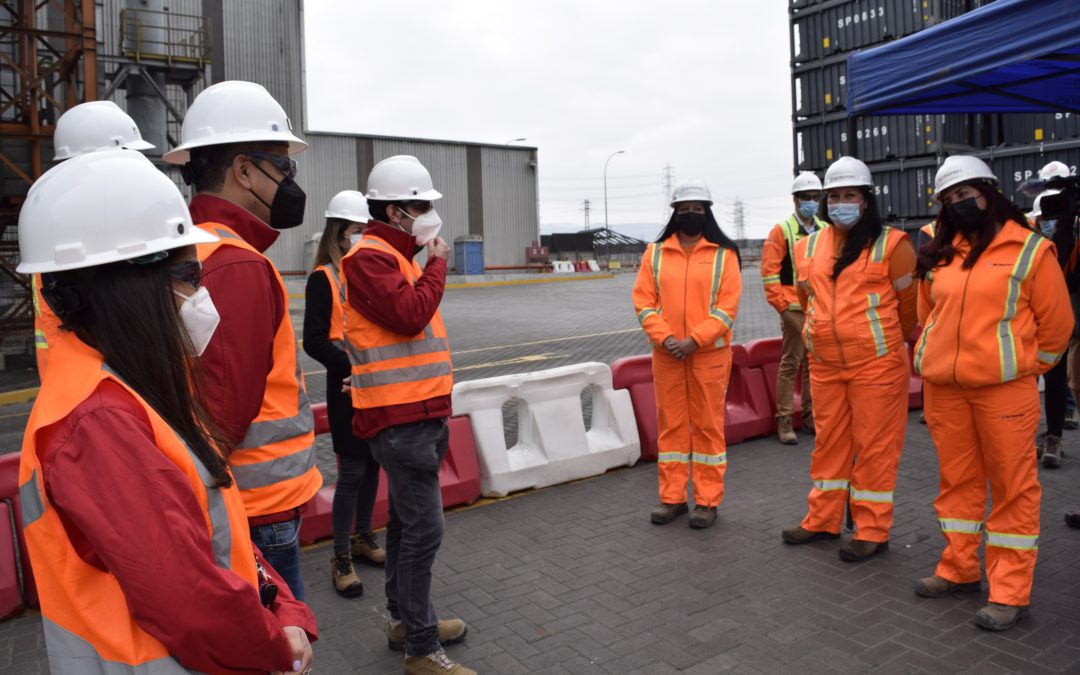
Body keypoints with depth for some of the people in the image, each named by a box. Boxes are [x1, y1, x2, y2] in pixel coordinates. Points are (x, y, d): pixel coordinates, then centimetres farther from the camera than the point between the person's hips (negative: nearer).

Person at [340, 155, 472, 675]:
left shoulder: (396, 255, 17)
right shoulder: (369, 258, -13)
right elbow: (409, 314, -26)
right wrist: (437, 264, -12)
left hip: (417, 411, 10)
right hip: (401, 417, -10)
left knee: (406, 520, 18)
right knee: (423, 528, -6)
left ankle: (404, 620, 33)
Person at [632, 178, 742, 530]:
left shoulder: (723, 254, 0)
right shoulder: (655, 253, 7)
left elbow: (728, 306, -6)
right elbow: (643, 301, 2)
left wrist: (694, 341, -15)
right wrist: (665, 338, -12)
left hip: (710, 353, -2)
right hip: (666, 353, 2)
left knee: (708, 425, 4)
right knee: (671, 424, 9)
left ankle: (707, 501, 15)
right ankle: (672, 497, 20)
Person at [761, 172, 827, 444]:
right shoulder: (781, 231, -4)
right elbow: (769, 272, -8)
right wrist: (781, 304, -13)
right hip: (795, 310, -5)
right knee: (790, 364, -3)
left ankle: (810, 415, 23)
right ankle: (784, 420, 4)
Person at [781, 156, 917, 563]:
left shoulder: (890, 244, -7)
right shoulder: (809, 247, 8)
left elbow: (909, 304, 0)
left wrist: (896, 346, 10)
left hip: (877, 364, -5)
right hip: (825, 365, 5)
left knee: (874, 446, 4)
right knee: (828, 442, 14)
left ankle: (872, 530, 16)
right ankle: (822, 520, 27)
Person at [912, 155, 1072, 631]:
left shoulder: (1030, 249, -3)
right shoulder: (939, 254, 10)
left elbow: (1056, 322, 1)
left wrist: (1027, 366, 7)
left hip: (1004, 387, -4)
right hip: (943, 388, 5)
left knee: (1013, 485, 2)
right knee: (957, 480, 13)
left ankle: (1010, 591, 10)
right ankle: (959, 569, 27)